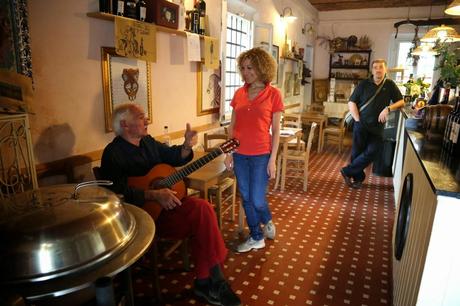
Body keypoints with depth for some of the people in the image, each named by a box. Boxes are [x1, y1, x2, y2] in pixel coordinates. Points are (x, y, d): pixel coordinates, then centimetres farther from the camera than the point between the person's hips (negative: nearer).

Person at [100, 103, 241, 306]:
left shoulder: (148, 141, 12)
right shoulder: (113, 154, -11)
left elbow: (175, 158, 18)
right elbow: (119, 194, -23)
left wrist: (187, 145, -3)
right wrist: (154, 195, -32)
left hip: (164, 202, 7)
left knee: (202, 208, -20)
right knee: (200, 214, -23)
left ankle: (206, 281, -11)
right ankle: (212, 279, -10)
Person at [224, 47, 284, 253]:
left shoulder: (273, 94, -5)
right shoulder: (239, 94, 5)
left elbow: (276, 130, -5)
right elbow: (232, 126, 9)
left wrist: (272, 159, -8)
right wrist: (228, 153, 5)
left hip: (261, 155, -4)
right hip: (239, 155, 4)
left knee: (257, 200, 1)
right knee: (246, 198, 12)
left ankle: (268, 221, 36)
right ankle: (256, 238, 31)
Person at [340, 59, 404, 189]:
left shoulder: (390, 85, 7)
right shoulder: (364, 84, 2)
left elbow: (401, 102, 6)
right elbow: (351, 102, 0)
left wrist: (388, 108, -14)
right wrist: (357, 120, -10)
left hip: (377, 126, 2)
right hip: (361, 124, -1)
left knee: (372, 152, -7)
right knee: (357, 152, 2)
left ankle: (347, 171, 5)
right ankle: (358, 177, 18)